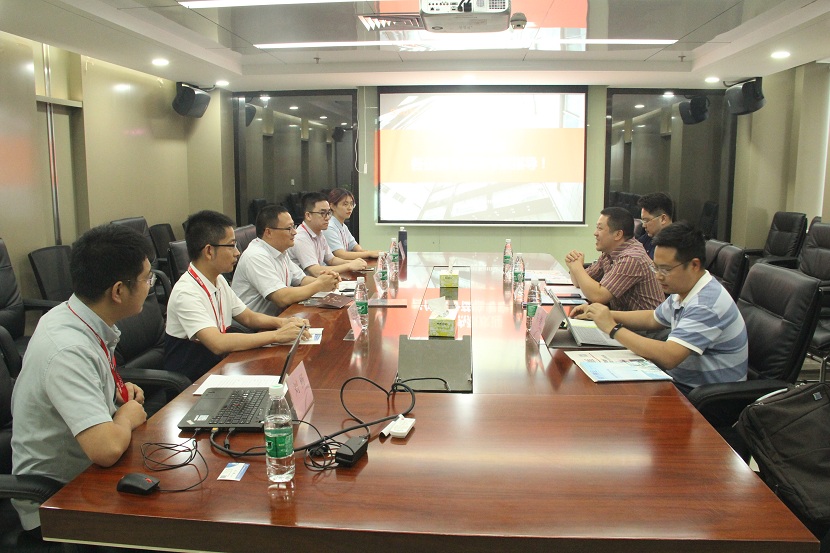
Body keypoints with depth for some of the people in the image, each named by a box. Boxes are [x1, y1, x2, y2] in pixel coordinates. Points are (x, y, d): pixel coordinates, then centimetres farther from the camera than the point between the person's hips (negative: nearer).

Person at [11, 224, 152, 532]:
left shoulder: (76, 318, -2)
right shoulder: (69, 350, -29)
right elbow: (106, 449, -38)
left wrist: (117, 391, 4)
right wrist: (127, 416, -17)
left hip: (84, 470, 8)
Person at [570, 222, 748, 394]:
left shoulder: (707, 303, -26)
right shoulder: (684, 290, 3)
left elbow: (668, 357, -35)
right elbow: (653, 318, 20)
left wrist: (613, 328, -26)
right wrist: (602, 315, 8)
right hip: (682, 381, 8)